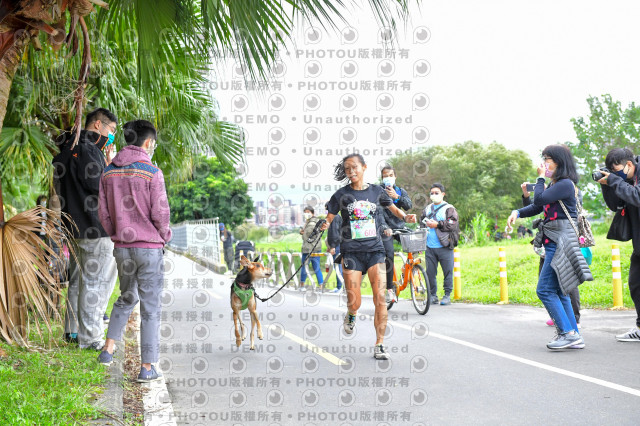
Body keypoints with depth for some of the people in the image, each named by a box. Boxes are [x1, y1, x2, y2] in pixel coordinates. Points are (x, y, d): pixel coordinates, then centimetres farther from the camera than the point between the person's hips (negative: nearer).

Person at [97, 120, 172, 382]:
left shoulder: (109, 173, 3)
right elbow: (160, 213, -14)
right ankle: (147, 368, 8)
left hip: (122, 248, 5)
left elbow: (103, 213, 5)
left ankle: (108, 350, 19)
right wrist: (164, 237, 5)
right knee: (150, 307, 4)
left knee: (126, 298, 25)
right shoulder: (152, 173, -14)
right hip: (149, 248, -5)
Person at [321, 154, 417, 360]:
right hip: (351, 251, -1)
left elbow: (392, 208, 21)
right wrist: (325, 224, -17)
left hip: (375, 250, 1)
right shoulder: (342, 195, 3)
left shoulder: (376, 191, 8)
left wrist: (405, 217, 2)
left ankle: (379, 345, 2)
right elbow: (329, 217, 6)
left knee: (380, 299, -8)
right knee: (354, 302, -5)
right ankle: (351, 315, 33)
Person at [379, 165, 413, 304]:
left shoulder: (400, 191, 12)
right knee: (389, 257, -14)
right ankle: (389, 289, -6)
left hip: (400, 227, 4)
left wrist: (397, 197, -18)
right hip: (386, 228, -4)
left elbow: (409, 206, -3)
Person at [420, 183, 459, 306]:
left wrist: (437, 224, -13)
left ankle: (447, 295, 8)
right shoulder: (427, 209, 19)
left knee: (448, 271, -1)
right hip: (429, 247, 4)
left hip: (444, 247, -4)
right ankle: (433, 295, 13)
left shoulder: (449, 208, 3)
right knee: (430, 272, 3)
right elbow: (421, 223, 25)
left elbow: (453, 224, -8)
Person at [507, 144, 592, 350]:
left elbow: (540, 199, -18)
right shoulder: (555, 185, 19)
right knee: (559, 291, 9)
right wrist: (517, 212, 4)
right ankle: (574, 337, 11)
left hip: (562, 242, -10)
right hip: (553, 243, 10)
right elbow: (537, 207, 20)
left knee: (545, 290, -12)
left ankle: (568, 333, -10)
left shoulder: (565, 184, -11)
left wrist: (540, 178, -4)